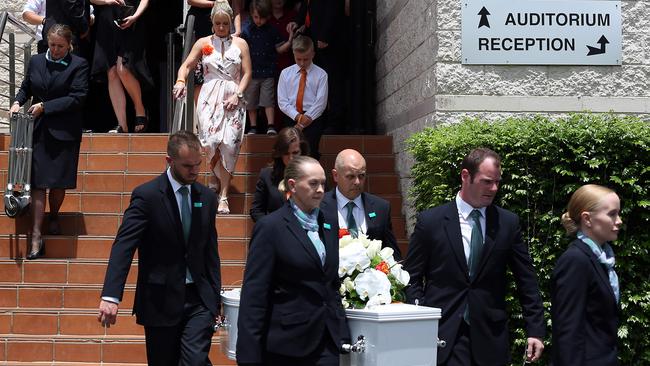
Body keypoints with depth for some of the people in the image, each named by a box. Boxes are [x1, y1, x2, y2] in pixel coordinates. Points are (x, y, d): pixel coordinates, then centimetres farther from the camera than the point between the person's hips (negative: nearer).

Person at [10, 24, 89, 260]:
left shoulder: (78, 65, -4)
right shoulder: (36, 61, 8)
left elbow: (77, 98, -12)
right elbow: (25, 88, 21)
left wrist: (45, 106, -13)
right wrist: (18, 102, 0)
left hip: (64, 132, -2)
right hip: (38, 130, 2)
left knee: (58, 181, 4)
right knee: (38, 183, -2)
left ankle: (53, 216, 34)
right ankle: (36, 238, -2)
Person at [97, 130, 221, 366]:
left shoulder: (207, 197, 7)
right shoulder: (147, 195, -9)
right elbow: (123, 246, -17)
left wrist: (215, 298, 13)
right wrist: (110, 296, -29)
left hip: (198, 300, 3)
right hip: (161, 300, -3)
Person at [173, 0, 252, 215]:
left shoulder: (240, 44, 9)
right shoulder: (203, 43, 10)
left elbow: (246, 73, 6)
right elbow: (186, 66, 8)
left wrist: (237, 95, -7)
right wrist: (181, 81, -13)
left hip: (233, 98, 0)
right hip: (210, 97, 0)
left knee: (229, 144, -10)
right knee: (213, 141, -19)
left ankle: (223, 197, -5)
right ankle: (221, 186, 4)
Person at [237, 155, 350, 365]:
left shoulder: (327, 225, 12)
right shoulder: (270, 227, -8)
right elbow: (253, 294, -12)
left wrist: (341, 331, 11)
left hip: (327, 341, 6)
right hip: (286, 344, -5)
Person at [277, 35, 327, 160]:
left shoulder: (321, 74, 3)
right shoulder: (285, 73, 9)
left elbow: (321, 102, -4)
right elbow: (282, 101, 3)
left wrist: (305, 120, -12)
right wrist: (298, 117, -12)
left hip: (313, 120, -2)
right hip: (291, 118, 2)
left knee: (310, 154, -14)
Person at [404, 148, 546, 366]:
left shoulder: (508, 223, 5)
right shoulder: (431, 221, 0)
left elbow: (526, 281, 8)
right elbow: (412, 280, 3)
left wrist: (535, 330, 3)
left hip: (490, 338, 2)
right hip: (444, 335, -2)